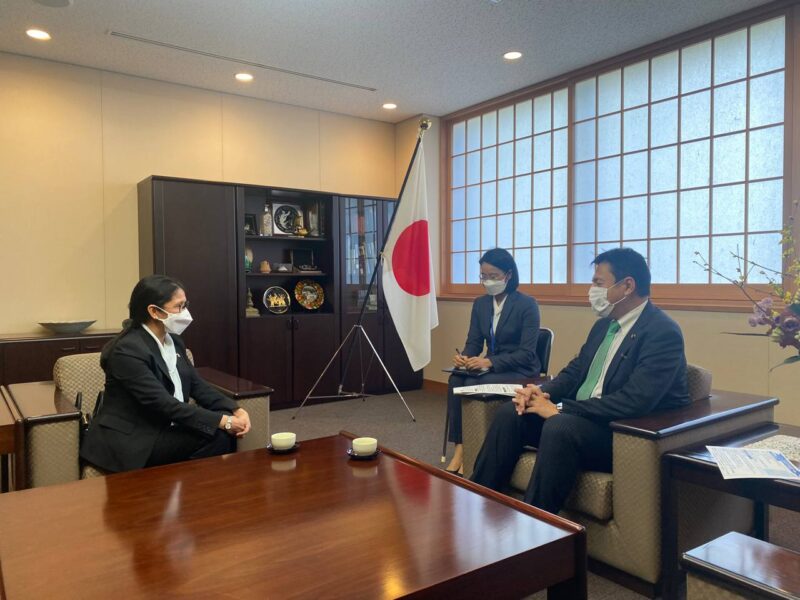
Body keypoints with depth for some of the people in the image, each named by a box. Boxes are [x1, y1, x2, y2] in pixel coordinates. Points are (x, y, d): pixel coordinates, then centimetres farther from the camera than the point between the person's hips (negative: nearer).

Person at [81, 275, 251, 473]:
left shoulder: (174, 342, 7)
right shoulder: (128, 349, -19)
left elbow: (198, 387, 5)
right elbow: (163, 404, -26)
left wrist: (235, 411, -13)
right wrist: (223, 421, -28)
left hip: (163, 429, 8)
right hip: (130, 442, -8)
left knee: (225, 433, -15)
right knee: (217, 437, -22)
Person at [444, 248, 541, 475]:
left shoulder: (527, 305, -11)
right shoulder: (480, 304, 7)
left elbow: (527, 353, -16)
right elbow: (473, 342, 8)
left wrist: (490, 362, -28)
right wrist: (463, 357, -17)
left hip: (520, 371, -5)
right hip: (490, 367, 5)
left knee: (472, 385, -30)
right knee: (456, 380, -26)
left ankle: (465, 450, -18)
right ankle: (459, 447, -24)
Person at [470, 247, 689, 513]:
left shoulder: (663, 332, -15)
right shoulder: (604, 324, 11)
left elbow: (634, 401, -26)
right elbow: (575, 371, 15)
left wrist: (559, 408, -23)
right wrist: (543, 392, -8)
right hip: (581, 419, 8)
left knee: (560, 426, -34)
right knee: (510, 414, -9)